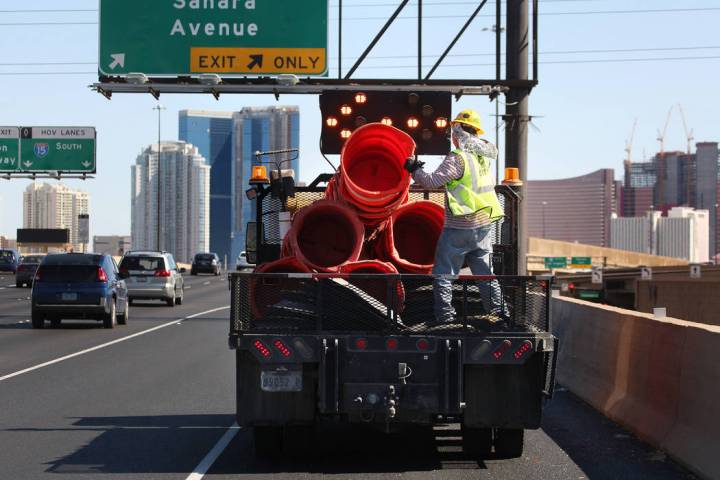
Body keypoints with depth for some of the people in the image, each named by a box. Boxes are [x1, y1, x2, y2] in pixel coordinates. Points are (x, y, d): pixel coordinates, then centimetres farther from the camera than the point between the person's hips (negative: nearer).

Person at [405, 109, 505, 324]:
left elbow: (432, 181, -21)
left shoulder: (458, 158, -17)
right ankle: (497, 308, 19)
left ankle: (445, 314, -1)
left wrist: (415, 170, -5)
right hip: (484, 225, 7)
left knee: (443, 272, 2)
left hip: (459, 228, -7)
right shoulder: (484, 156, 4)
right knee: (483, 270, 19)